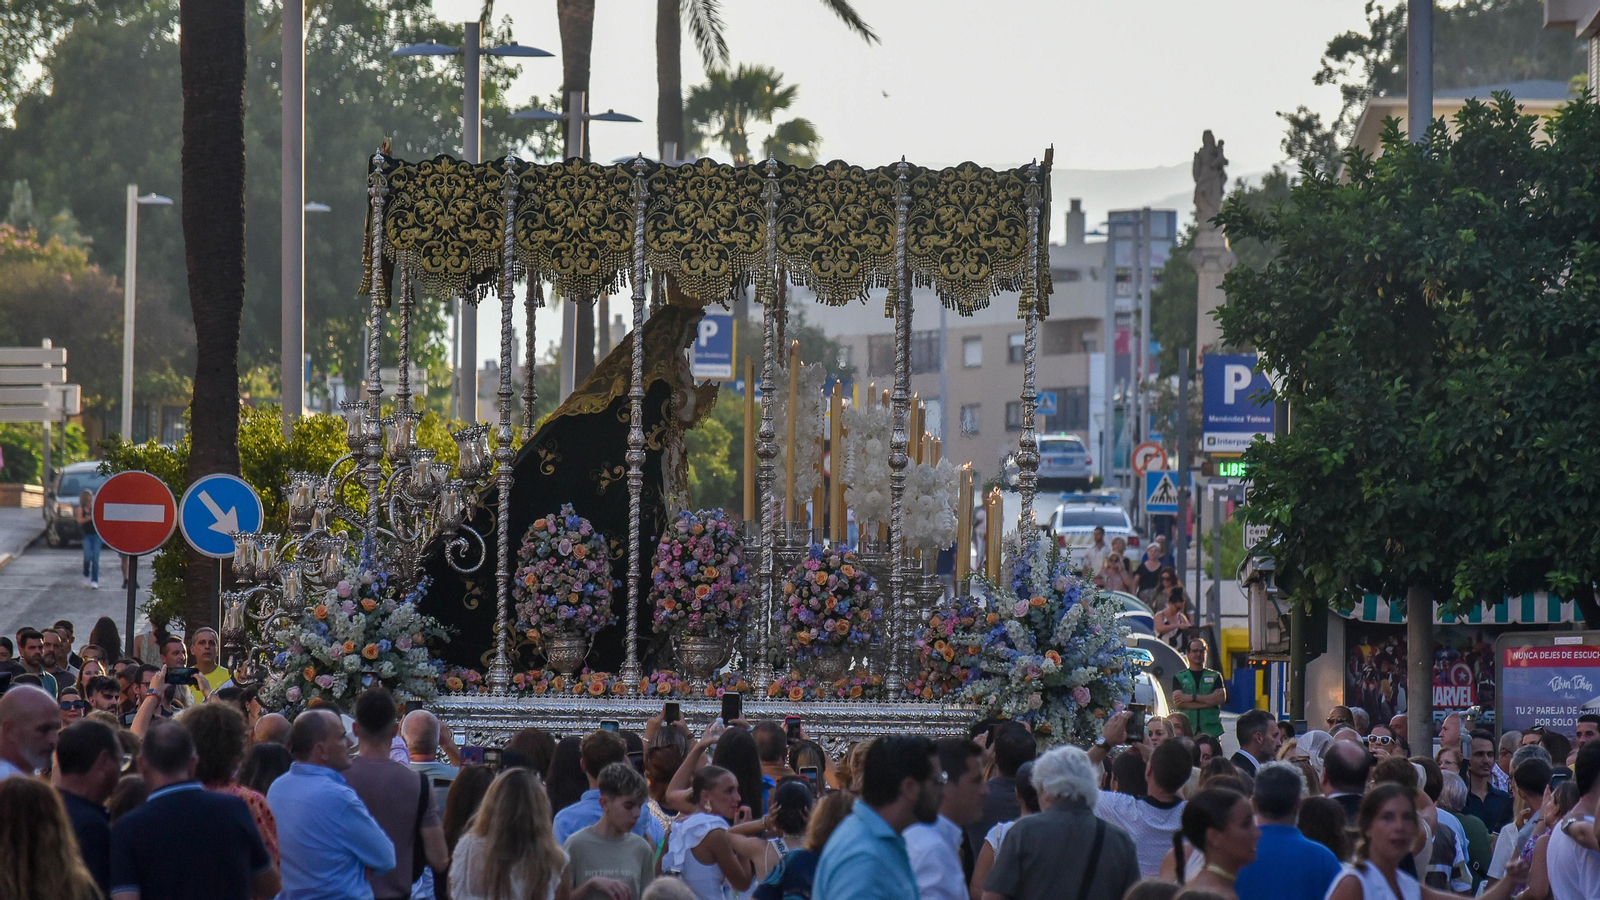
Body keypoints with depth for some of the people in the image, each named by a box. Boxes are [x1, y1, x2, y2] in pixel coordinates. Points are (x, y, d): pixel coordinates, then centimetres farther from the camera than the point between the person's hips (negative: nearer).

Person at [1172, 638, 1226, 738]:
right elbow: (1177, 701, -4)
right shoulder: (1179, 678, 12)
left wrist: (1192, 697, -10)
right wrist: (1209, 701, -9)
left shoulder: (1215, 676, 13)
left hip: (1211, 730, 1)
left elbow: (1221, 698, -3)